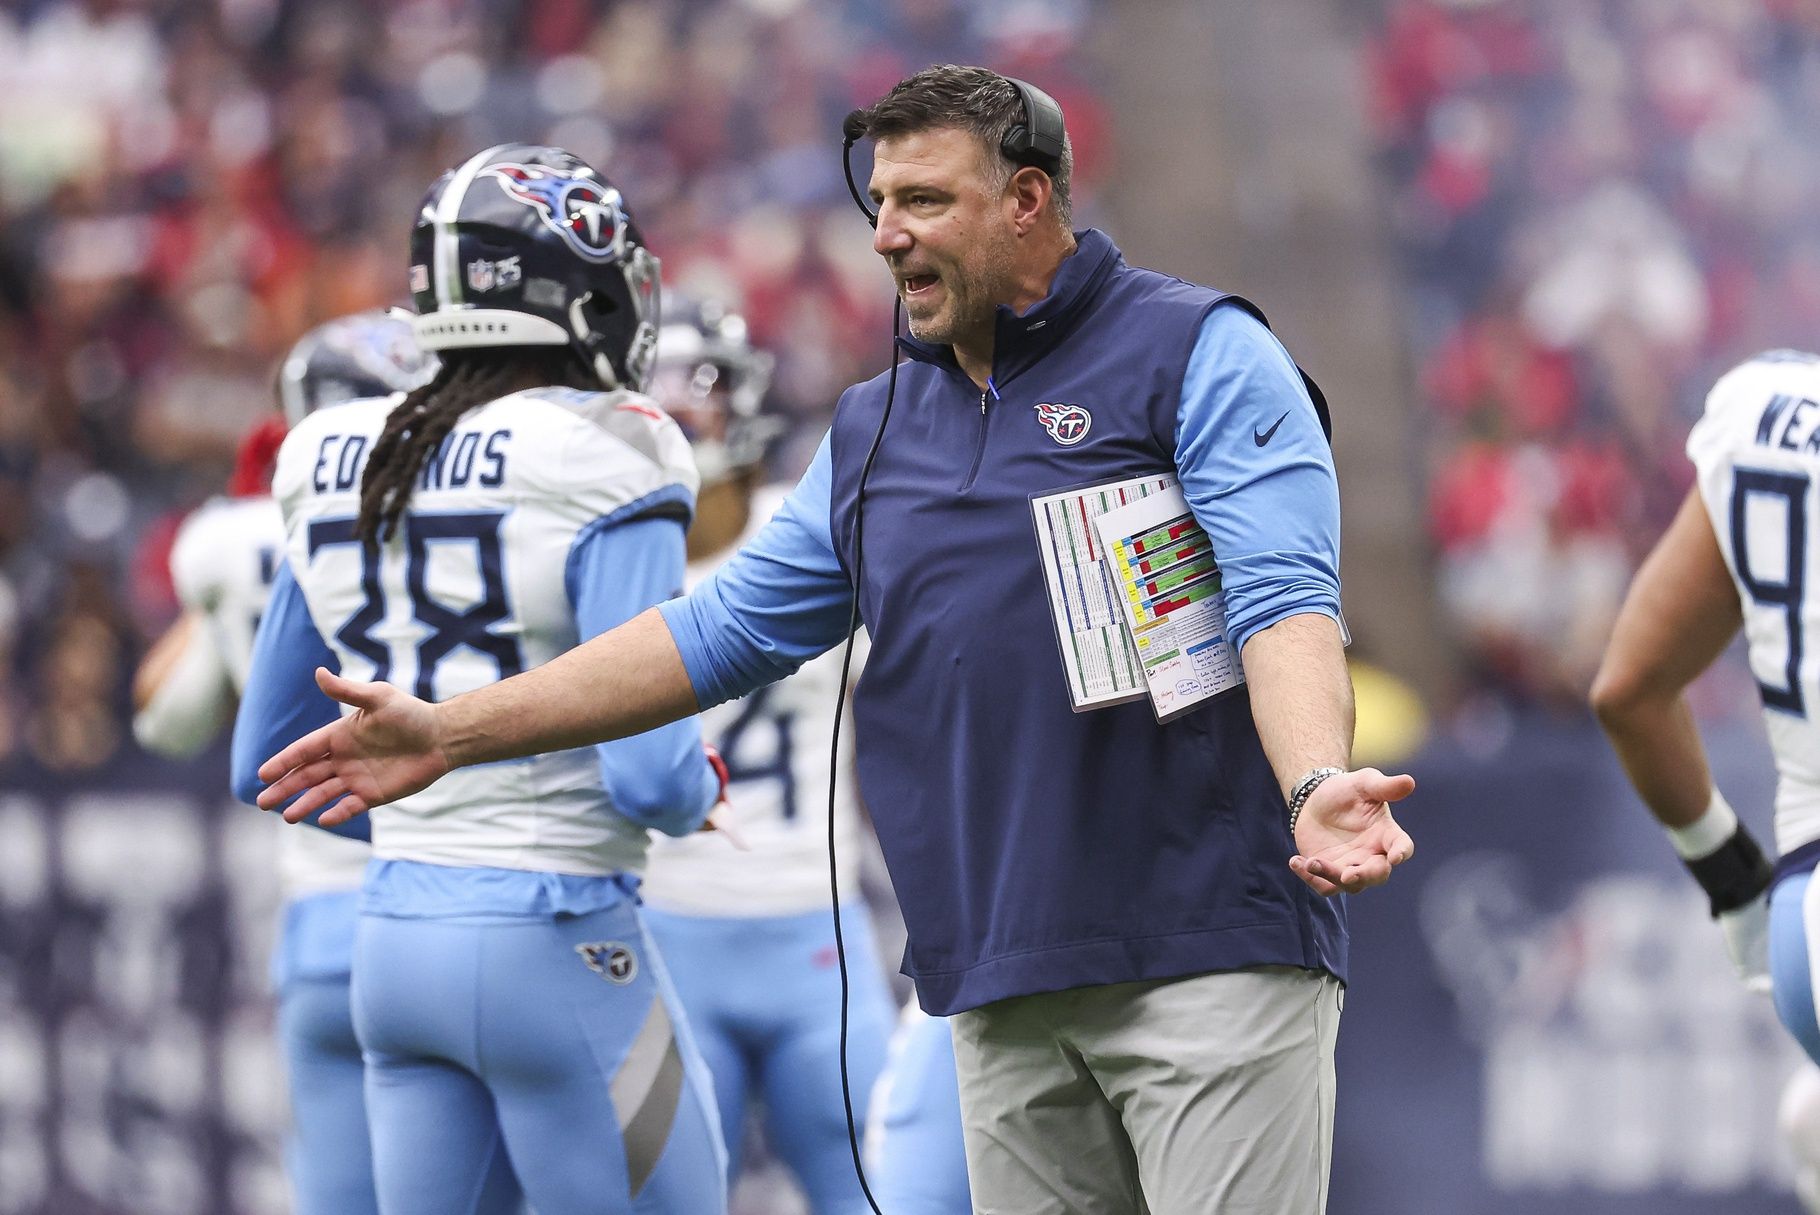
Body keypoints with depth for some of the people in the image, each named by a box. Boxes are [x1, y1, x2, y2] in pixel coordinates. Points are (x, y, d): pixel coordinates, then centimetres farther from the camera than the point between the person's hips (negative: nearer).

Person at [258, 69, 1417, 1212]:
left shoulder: (1196, 355, 0)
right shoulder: (876, 430, 20)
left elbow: (1282, 601, -13)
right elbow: (724, 630, 22)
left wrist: (1316, 789, -32)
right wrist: (454, 733, 17)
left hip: (1211, 959, -6)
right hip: (1006, 988, 6)